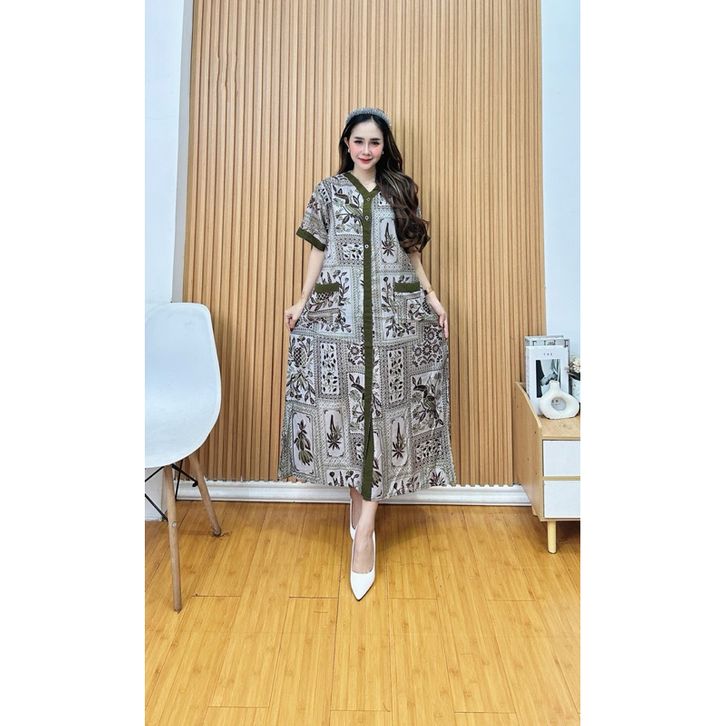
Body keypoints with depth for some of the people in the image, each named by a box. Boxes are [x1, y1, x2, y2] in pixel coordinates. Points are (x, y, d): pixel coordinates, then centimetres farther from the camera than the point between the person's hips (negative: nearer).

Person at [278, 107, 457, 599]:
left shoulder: (402, 191, 12)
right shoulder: (328, 192, 10)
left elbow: (412, 252, 14)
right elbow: (319, 252, 11)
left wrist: (432, 298, 6)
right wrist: (302, 302, 5)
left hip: (394, 316, 1)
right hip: (338, 317, 0)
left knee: (380, 413, -4)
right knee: (346, 409, 0)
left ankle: (363, 533, 0)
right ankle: (360, 509, 21)